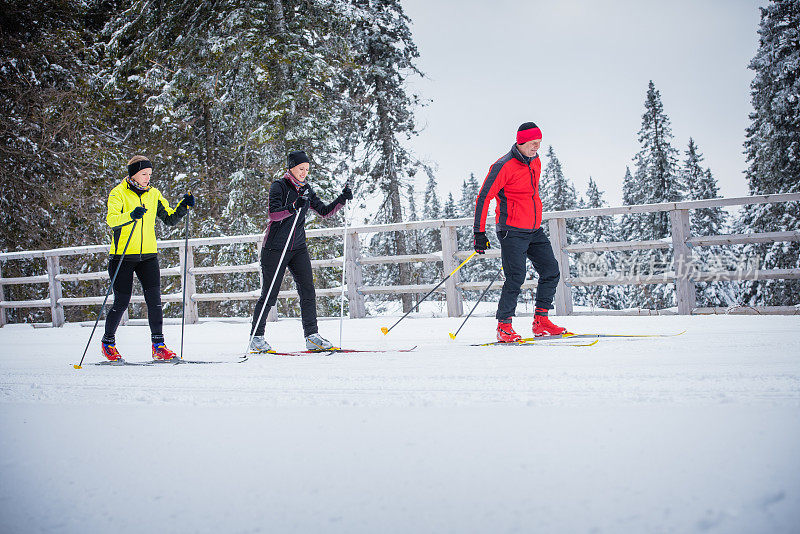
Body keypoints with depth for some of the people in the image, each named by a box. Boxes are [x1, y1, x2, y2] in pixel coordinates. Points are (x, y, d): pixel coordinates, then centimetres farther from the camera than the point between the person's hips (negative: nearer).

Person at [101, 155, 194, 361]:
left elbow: (170, 219, 13)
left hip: (148, 255, 4)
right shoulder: (119, 193, -4)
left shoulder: (153, 194, 10)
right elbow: (111, 220, -19)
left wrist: (183, 206, -4)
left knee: (154, 299, -7)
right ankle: (108, 341, 24)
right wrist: (131, 215, -37)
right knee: (121, 302, 2)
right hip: (123, 255, -3)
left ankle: (158, 345, -1)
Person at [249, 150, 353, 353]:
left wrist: (342, 200, 0)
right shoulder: (279, 186, -8)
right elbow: (273, 214, -21)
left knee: (308, 290, -4)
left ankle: (312, 336, -1)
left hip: (298, 248, 6)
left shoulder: (306, 190, 11)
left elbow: (324, 212, 14)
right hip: (275, 248, -5)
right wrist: (293, 208, -38)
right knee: (269, 295, -1)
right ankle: (256, 337, 12)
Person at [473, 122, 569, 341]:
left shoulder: (535, 162, 12)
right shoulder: (503, 167, -13)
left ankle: (541, 322, 11)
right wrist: (479, 233, -15)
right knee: (516, 278, -13)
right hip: (512, 232, -8)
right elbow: (483, 198, -13)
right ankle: (504, 326, -2)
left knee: (551, 271, 3)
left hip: (535, 232, 8)